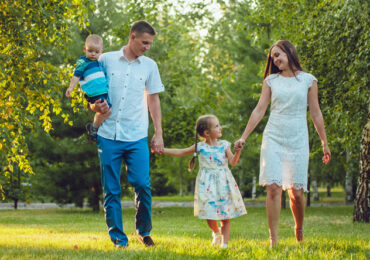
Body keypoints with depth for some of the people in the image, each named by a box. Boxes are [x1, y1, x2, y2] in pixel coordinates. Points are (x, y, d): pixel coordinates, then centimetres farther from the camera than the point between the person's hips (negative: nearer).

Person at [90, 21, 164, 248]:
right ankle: (118, 238, 9)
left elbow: (153, 100, 14)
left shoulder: (150, 66, 10)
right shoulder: (106, 60, 5)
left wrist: (159, 133, 8)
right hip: (108, 134, 0)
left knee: (142, 185, -9)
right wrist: (96, 106, -9)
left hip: (137, 137, 1)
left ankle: (144, 232, 12)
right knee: (111, 190, 0)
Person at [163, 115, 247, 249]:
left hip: (223, 183, 1)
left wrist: (237, 152, -20)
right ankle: (216, 232, 28)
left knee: (225, 217, 0)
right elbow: (180, 152, 9)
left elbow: (233, 162, -2)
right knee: (209, 213, -3)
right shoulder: (200, 147, 0)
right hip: (207, 185, -1)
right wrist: (161, 150, 6)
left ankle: (224, 242, 8)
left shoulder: (224, 145, 3)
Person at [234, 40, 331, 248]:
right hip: (273, 138, 1)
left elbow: (316, 113, 7)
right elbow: (259, 110, 8)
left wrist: (325, 143, 9)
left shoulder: (308, 80, 4)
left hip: (297, 139, -1)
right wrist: (244, 137, 3)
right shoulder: (271, 80, 9)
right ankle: (273, 239, -8)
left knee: (297, 190, -2)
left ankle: (299, 229, 23)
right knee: (273, 187, -9)